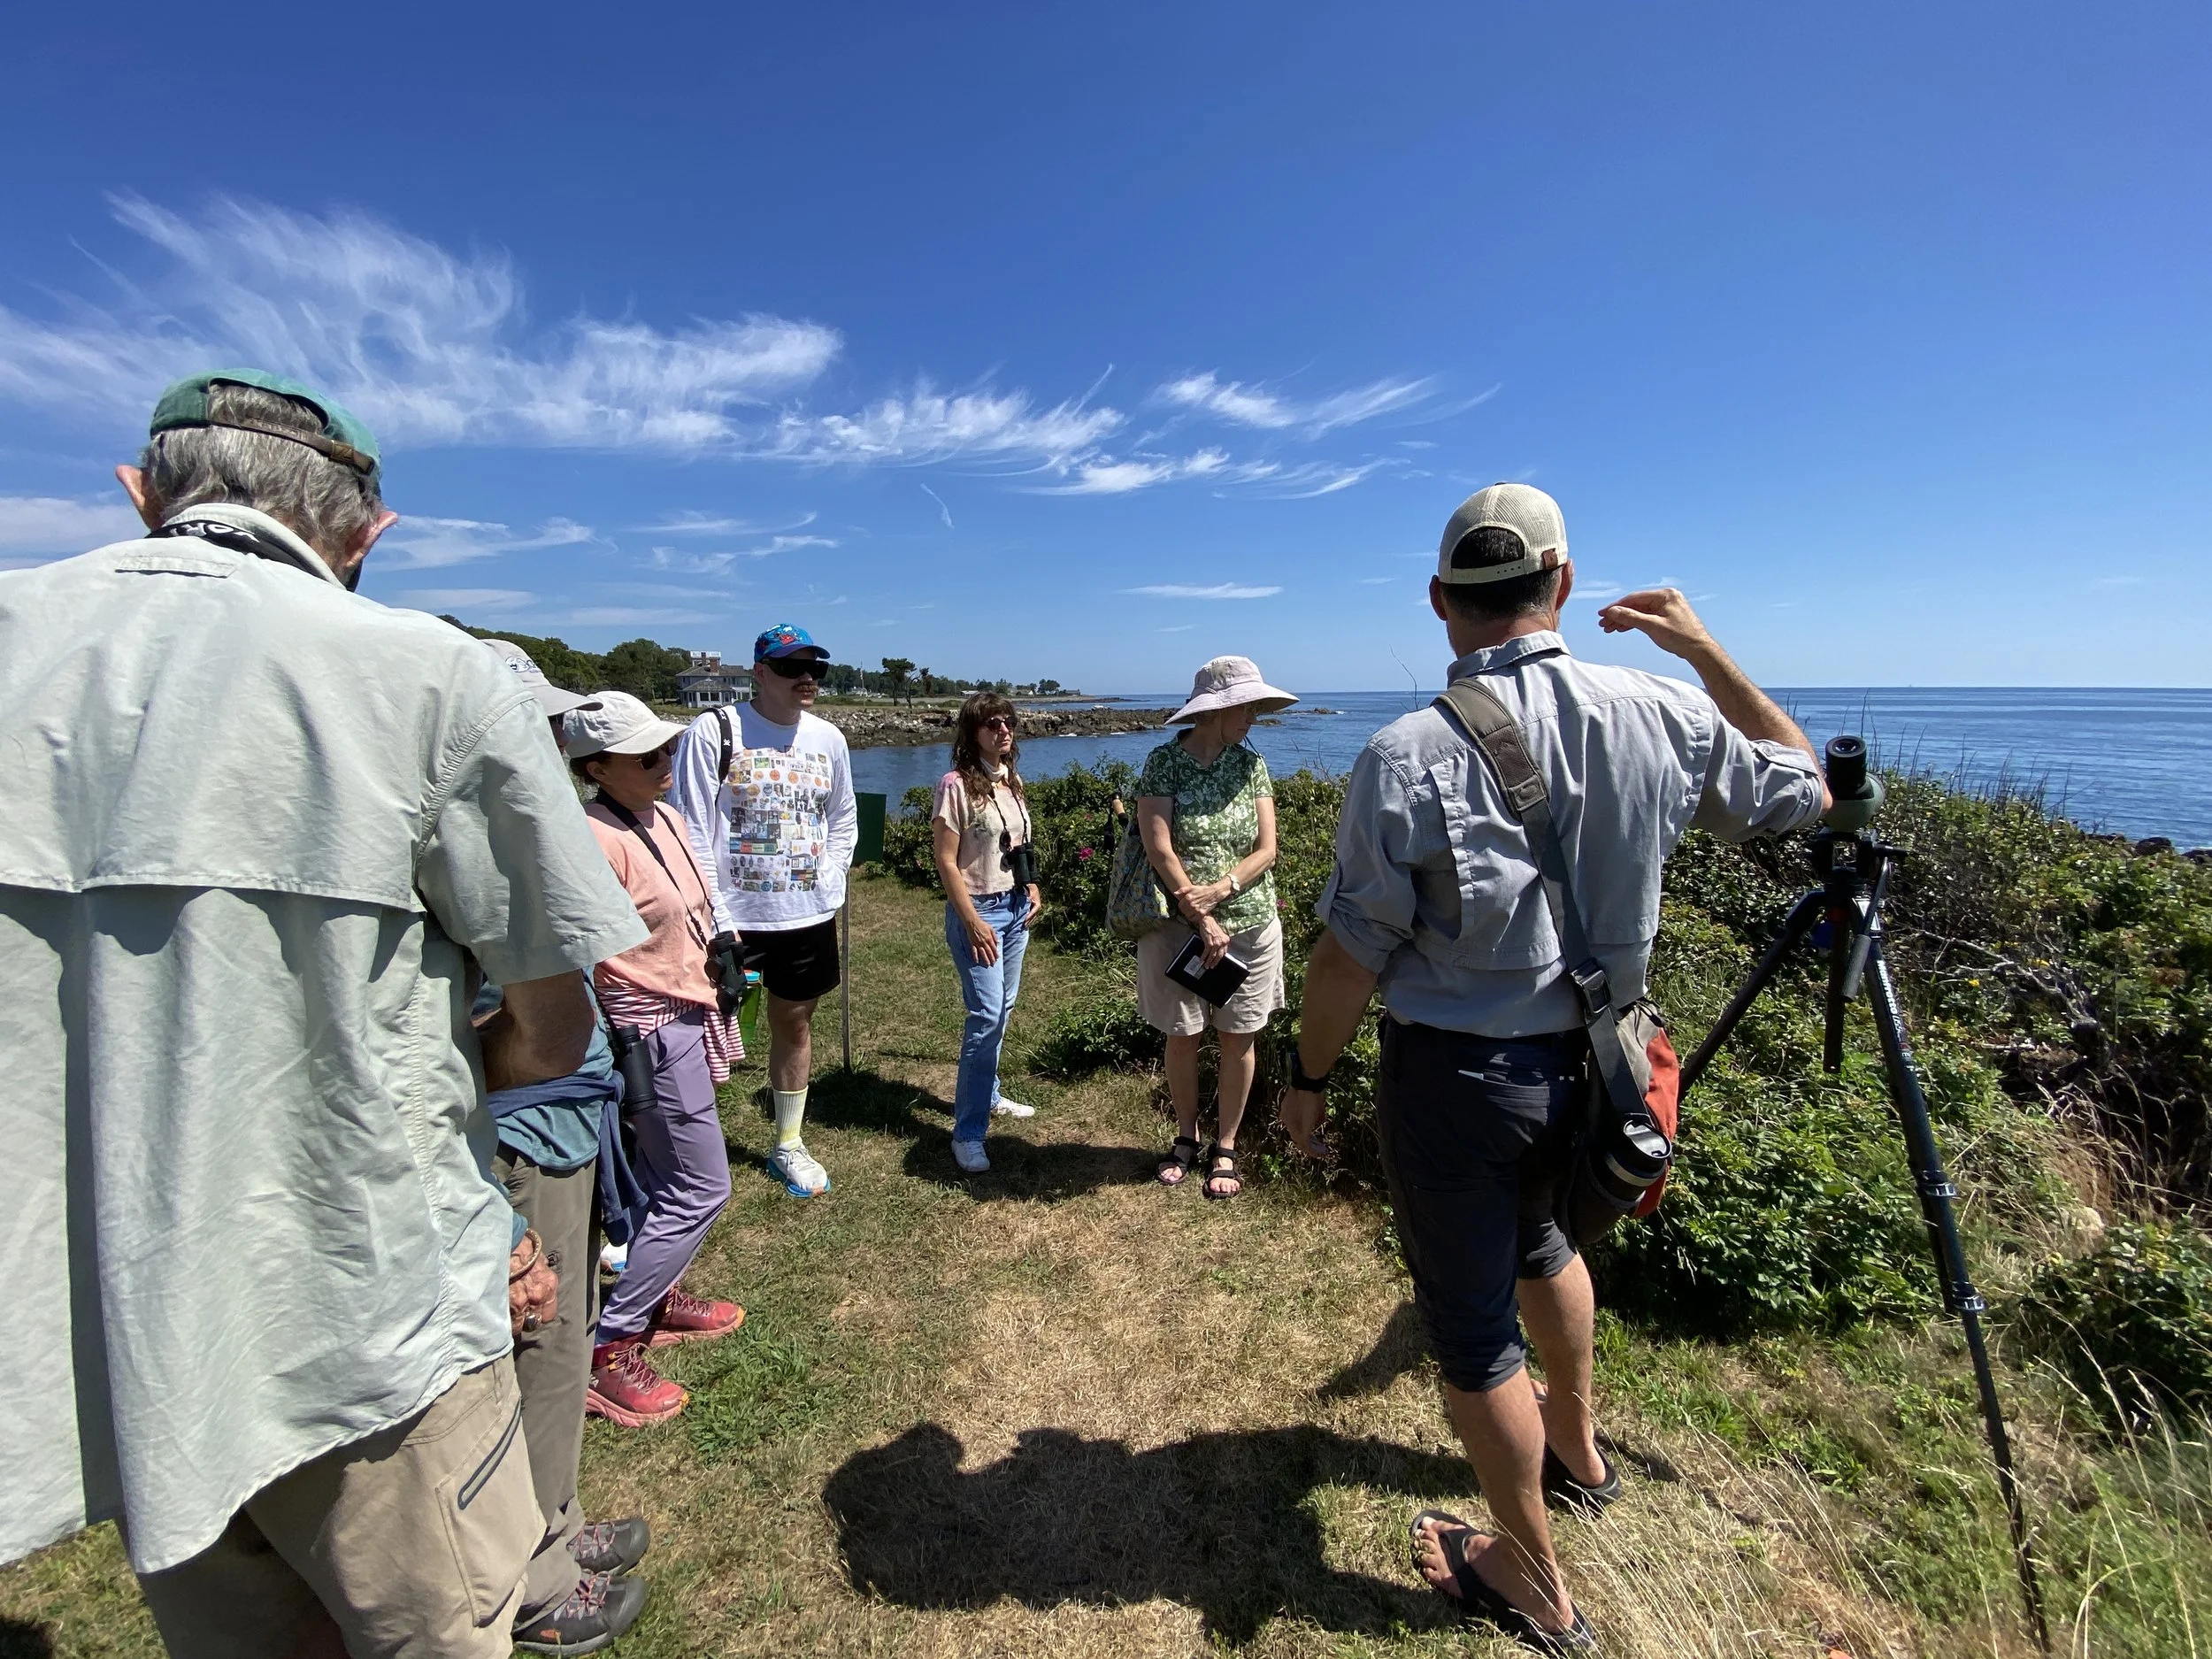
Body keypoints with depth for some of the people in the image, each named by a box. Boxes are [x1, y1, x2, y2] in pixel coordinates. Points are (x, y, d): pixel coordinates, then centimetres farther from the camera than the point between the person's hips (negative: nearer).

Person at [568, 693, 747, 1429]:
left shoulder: (665, 819, 4)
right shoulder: (598, 840, -24)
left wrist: (714, 980, 18)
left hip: (685, 1023, 9)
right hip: (655, 1034, -9)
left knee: (665, 1179, 22)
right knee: (701, 1189, 0)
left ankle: (655, 1299, 41)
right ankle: (605, 1348, 14)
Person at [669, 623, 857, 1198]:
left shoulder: (828, 739, 6)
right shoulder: (714, 732, -9)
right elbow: (692, 832, -11)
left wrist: (829, 885, 4)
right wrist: (715, 919, -15)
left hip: (809, 917, 5)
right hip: (732, 920, -4)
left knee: (795, 1024, 16)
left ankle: (788, 1145, 34)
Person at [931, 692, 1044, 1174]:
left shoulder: (1011, 781, 10)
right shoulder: (957, 785, -13)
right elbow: (946, 861, -15)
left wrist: (1032, 889, 9)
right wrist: (973, 922, -17)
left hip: (1016, 906, 7)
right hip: (978, 910, -7)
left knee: (1002, 1010, 14)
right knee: (986, 1016, -11)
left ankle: (985, 1094, 33)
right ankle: (968, 1132, 0)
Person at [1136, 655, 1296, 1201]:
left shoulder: (1251, 765, 2)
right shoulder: (1163, 762, -7)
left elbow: (1266, 850, -2)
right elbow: (1159, 849, -14)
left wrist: (1219, 890, -18)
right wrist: (1203, 923, -17)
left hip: (1250, 924, 3)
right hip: (1178, 928, -2)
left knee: (1238, 1039, 10)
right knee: (1183, 1037, 10)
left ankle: (1225, 1147, 28)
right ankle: (1187, 1137, 33)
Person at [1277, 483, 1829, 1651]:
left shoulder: (1407, 756, -22)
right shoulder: (1659, 718, -8)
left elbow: (1350, 955, -16)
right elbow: (1803, 789, 12)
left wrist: (1308, 1080, -1)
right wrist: (1702, 647, 15)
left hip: (1453, 1075, -5)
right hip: (1587, 1062, 6)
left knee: (1470, 1324, 16)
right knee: (1534, 1234, 34)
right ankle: (1577, 1451, 59)